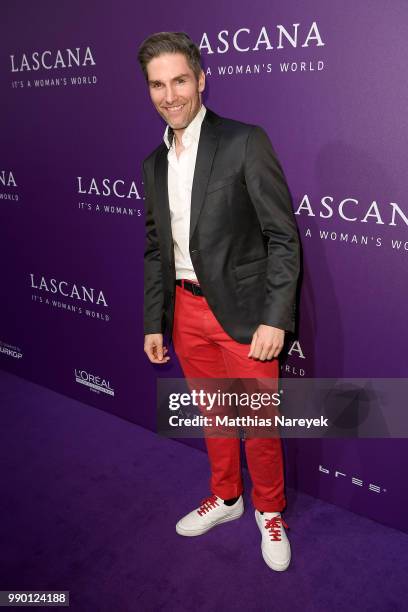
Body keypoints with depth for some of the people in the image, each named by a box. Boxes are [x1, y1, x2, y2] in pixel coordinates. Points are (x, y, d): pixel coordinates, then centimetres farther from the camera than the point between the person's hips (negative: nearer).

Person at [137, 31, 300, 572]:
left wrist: (274, 319, -17)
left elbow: (283, 235, -12)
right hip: (187, 309, 6)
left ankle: (270, 512, 32)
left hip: (243, 311, -5)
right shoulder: (155, 163, 9)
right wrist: (154, 322, 11)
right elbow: (156, 249, 13)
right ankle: (225, 497, 42)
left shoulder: (245, 142, -10)